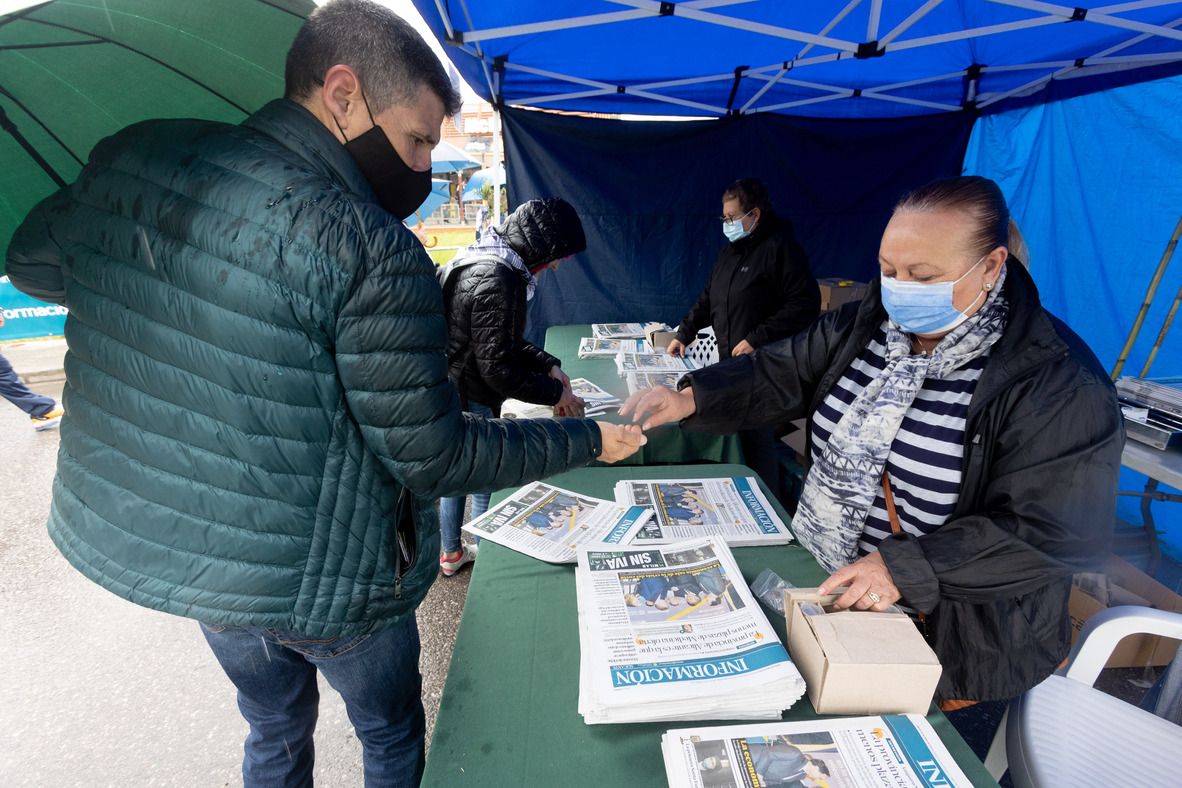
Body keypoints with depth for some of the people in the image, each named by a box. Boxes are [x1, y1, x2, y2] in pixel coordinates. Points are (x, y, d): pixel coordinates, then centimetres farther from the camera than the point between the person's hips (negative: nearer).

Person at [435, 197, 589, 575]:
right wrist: (555, 393, -14)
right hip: (470, 402, -10)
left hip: (447, 393, 10)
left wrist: (548, 365, 7)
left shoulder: (485, 259, 7)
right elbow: (498, 368, -24)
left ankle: (451, 553, 43)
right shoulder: (499, 280, -26)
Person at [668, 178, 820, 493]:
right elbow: (708, 298, 21)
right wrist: (684, 334, 13)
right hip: (730, 362, 8)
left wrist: (757, 340, -19)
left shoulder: (780, 247, -11)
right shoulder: (731, 249, 15)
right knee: (736, 435, 12)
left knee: (757, 441, -4)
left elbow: (805, 304, -17)